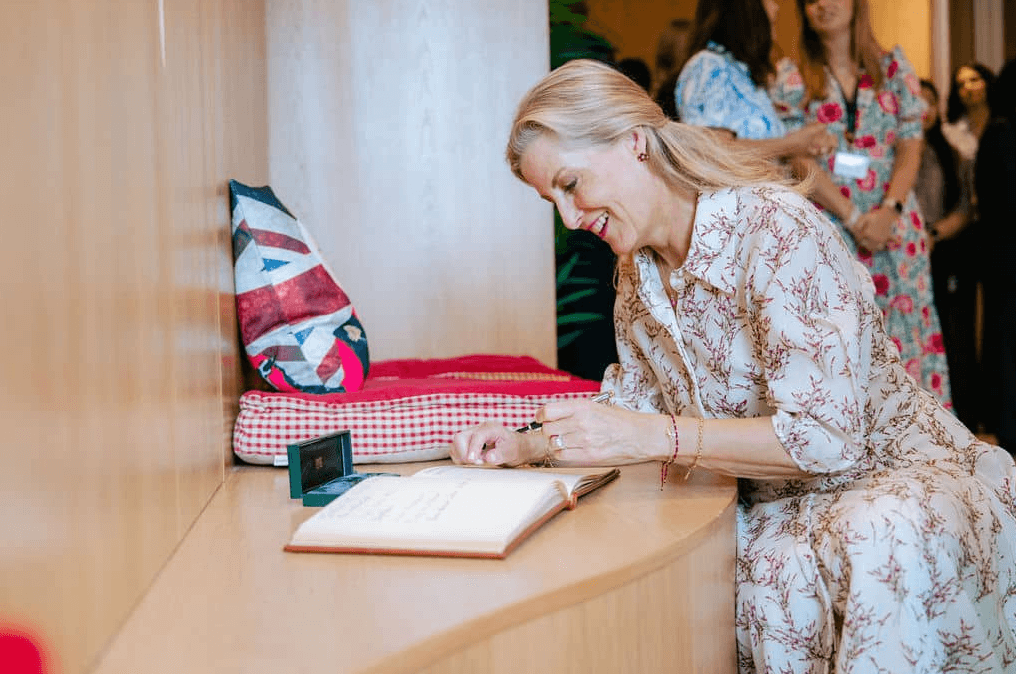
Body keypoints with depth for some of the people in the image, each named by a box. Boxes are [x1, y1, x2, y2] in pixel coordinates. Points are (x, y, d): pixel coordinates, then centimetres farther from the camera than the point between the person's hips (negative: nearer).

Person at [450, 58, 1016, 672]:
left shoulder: (775, 228, -20)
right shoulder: (639, 272, 6)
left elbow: (826, 437, -24)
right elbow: (635, 409, 15)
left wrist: (653, 437, -30)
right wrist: (528, 447, -2)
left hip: (893, 471, -6)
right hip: (773, 502, 7)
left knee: (879, 542, -40)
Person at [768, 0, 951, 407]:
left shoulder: (893, 67, 10)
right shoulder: (791, 77, 5)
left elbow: (910, 147, 4)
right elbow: (799, 161, -3)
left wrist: (889, 211, -11)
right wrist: (852, 217, -11)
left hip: (893, 224, 2)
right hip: (827, 226, -2)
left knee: (904, 326, -2)